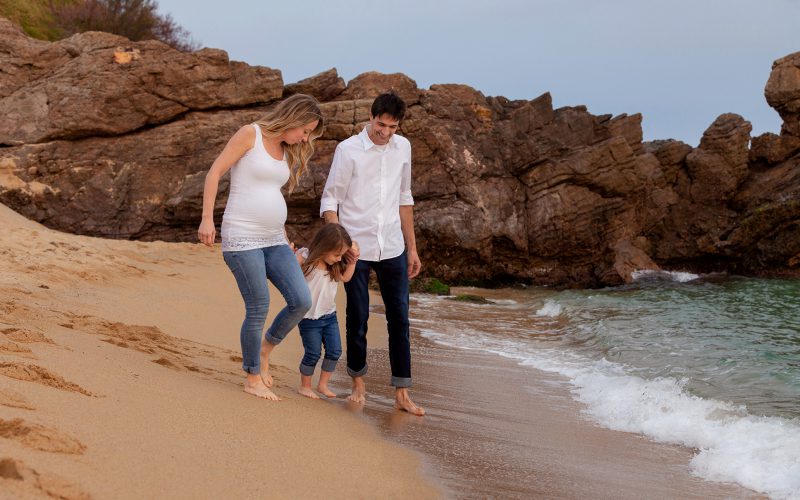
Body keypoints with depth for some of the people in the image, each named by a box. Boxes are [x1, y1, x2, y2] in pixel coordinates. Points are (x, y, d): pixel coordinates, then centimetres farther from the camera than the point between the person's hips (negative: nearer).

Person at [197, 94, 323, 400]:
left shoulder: (285, 151, 15)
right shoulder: (250, 134, -6)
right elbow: (214, 173, -9)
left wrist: (284, 237, 22)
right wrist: (207, 218, -17)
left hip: (273, 240, 7)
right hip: (242, 238, -7)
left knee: (301, 301, -5)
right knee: (259, 310, -7)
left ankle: (266, 348, 19)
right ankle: (253, 379, 10)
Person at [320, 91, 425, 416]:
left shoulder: (402, 147, 7)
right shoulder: (348, 150, -8)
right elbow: (329, 200, -5)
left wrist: (412, 248, 14)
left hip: (392, 249, 4)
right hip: (357, 249, -4)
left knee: (399, 319, 2)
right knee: (358, 319, 4)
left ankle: (402, 394, 7)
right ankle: (358, 384, 24)